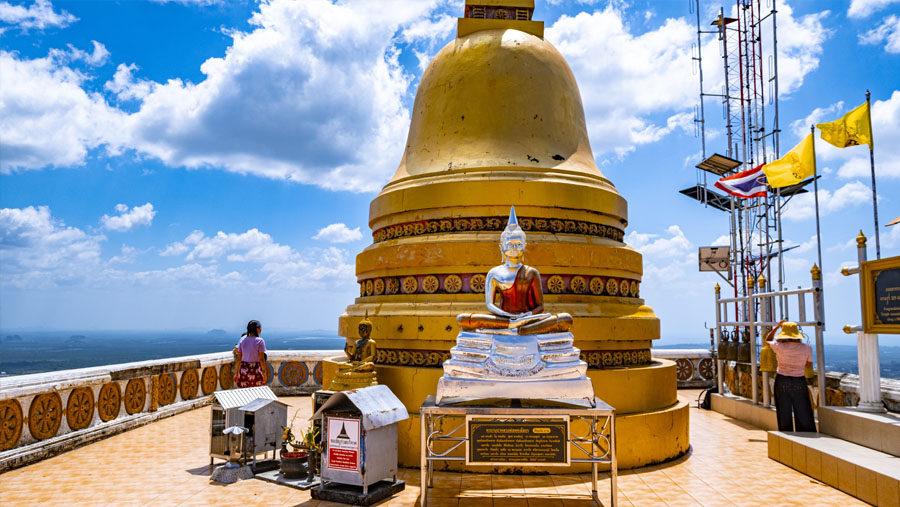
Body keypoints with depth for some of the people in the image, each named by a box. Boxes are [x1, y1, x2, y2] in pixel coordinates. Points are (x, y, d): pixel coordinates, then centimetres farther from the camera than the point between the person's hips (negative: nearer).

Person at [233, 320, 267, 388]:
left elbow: (239, 358, 2)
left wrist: (237, 372, 10)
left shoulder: (242, 339, 2)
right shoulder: (260, 341, -11)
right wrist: (264, 373, -7)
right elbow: (261, 359, -13)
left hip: (243, 370, 4)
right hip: (255, 371, -4)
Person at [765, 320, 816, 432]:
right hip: (799, 383, 1)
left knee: (784, 415, 8)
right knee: (804, 415, 8)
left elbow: (768, 339, 10)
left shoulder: (779, 346, -12)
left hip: (782, 382, -1)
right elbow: (809, 364, 10)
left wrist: (777, 326, 15)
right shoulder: (807, 348, -6)